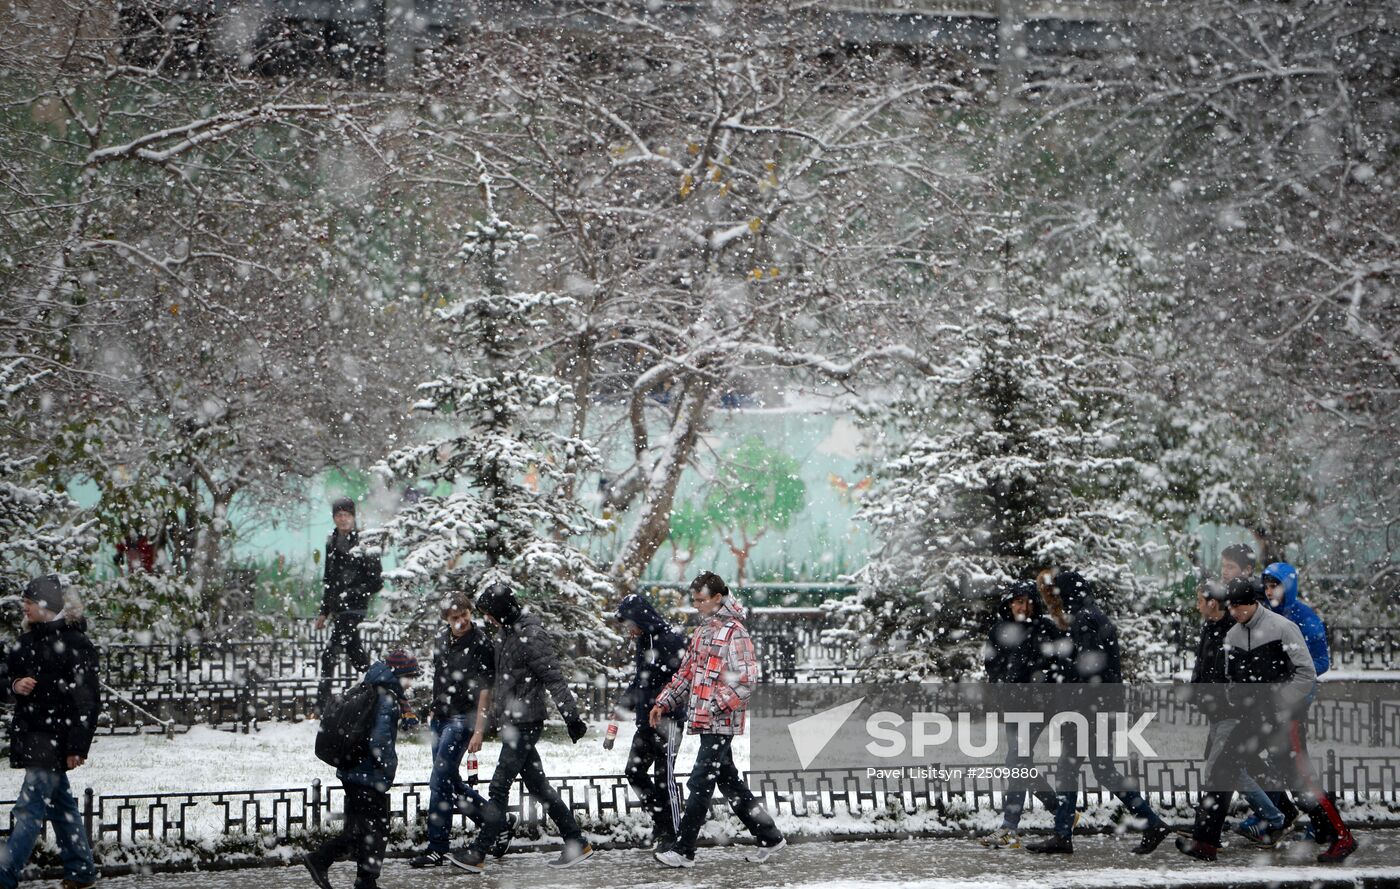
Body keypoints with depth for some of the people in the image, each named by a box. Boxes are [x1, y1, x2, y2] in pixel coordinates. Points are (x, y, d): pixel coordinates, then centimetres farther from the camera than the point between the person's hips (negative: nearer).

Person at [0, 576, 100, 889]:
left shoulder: (75, 644, -13)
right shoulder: (27, 640, 13)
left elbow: (86, 700, -15)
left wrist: (77, 746, -19)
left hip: (57, 738, -9)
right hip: (30, 734, 9)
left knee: (30, 807, -10)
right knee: (59, 803, 15)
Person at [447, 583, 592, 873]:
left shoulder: (531, 636, -18)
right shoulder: (509, 632, 12)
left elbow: (554, 678, -19)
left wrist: (571, 716, -20)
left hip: (524, 724, -10)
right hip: (513, 721, 10)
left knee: (499, 787, -6)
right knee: (538, 786, 12)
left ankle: (477, 854, -3)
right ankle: (577, 843, 17)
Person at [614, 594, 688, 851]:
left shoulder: (672, 641, -15)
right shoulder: (644, 641, 13)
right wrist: (624, 704, 13)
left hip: (668, 720, -9)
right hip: (646, 721, 9)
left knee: (664, 777, -6)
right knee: (635, 771, 10)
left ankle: (672, 834, 2)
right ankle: (661, 821, 20)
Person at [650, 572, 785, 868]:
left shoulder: (734, 632, -12)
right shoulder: (703, 631, 17)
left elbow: (746, 678, -18)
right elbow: (686, 673, 22)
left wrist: (717, 704, -22)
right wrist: (664, 703, 14)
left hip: (722, 721, -9)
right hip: (706, 721, 9)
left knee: (700, 784, -9)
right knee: (728, 781, 13)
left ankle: (683, 850, -7)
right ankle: (769, 837, 20)